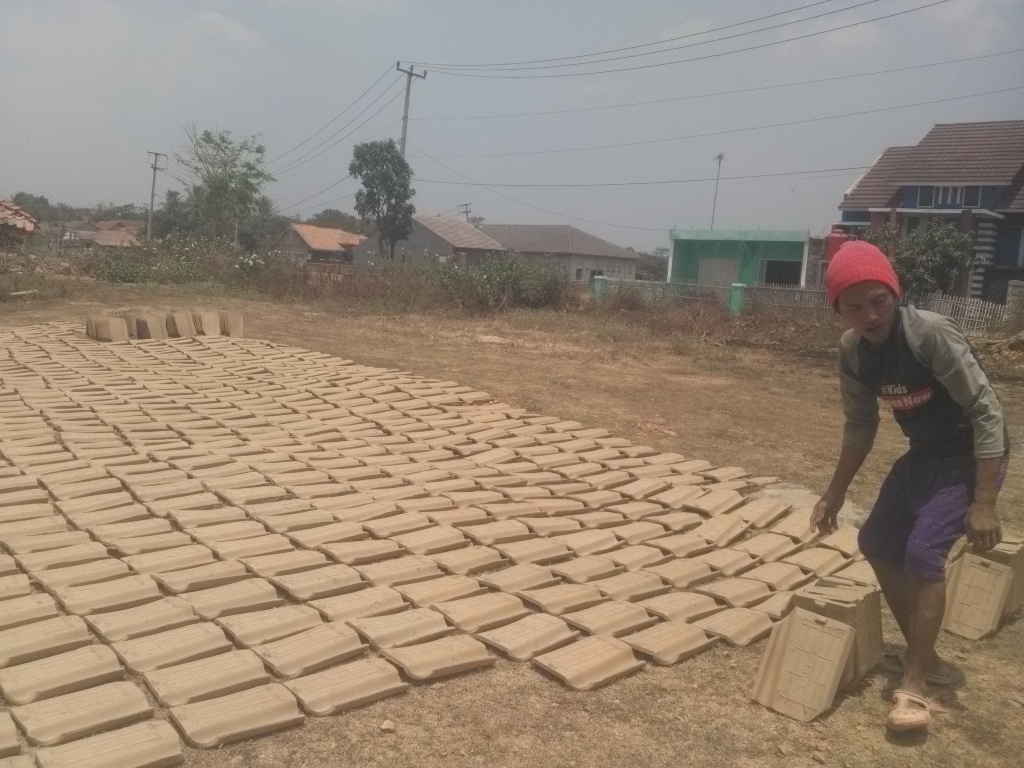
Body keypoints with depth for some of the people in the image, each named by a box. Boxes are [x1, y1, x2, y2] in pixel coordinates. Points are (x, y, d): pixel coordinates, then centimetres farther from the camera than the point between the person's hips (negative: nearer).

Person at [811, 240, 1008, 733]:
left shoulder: (932, 334, -29)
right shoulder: (852, 353, -9)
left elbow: (987, 412, -26)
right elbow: (860, 426, 5)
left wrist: (983, 504, -28)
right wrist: (835, 494, 8)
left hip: (972, 455, -7)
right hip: (923, 453, 7)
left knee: (924, 549, -21)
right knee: (876, 543, 8)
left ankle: (914, 686, -7)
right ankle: (924, 657, 26)